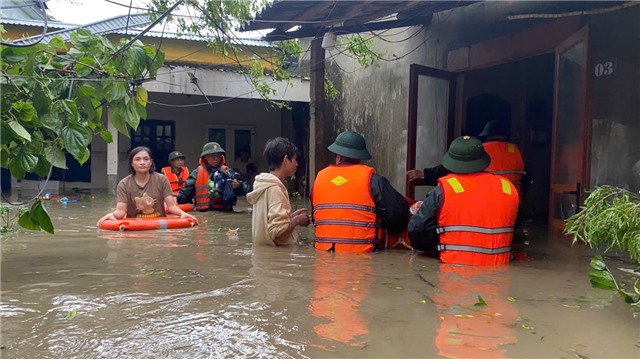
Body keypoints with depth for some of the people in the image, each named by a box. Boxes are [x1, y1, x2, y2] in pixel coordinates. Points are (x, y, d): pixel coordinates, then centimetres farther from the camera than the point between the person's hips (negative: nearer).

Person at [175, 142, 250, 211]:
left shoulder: (228, 172, 11)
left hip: (224, 212, 2)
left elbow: (245, 188, 3)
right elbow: (186, 192, 11)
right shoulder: (197, 173, 13)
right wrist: (176, 198, -7)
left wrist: (238, 186, -18)